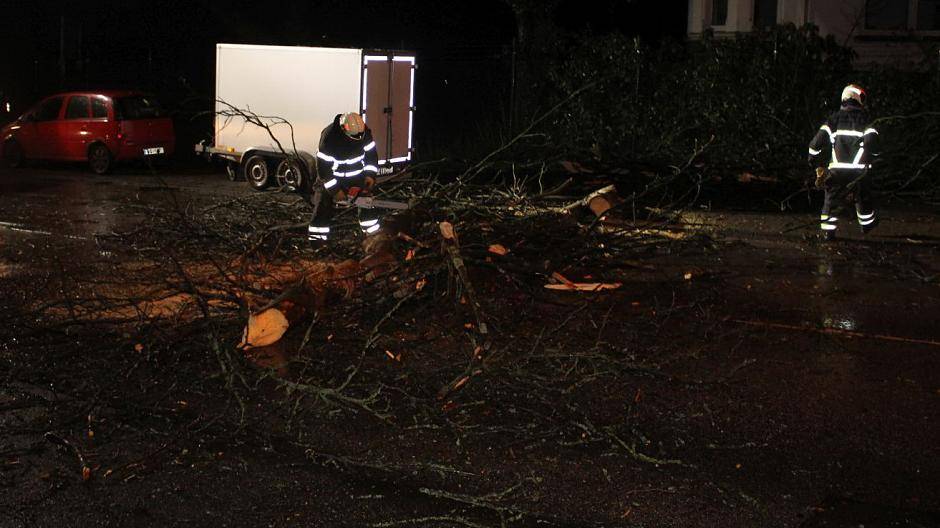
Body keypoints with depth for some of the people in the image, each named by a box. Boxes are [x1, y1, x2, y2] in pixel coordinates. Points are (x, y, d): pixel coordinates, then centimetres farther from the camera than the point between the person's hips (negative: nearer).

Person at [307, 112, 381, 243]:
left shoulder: (364, 131, -16)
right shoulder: (329, 137, -31)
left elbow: (371, 154, -1)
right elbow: (323, 167, -25)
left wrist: (370, 175, -11)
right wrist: (335, 190, -24)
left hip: (358, 177, 4)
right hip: (333, 179, -4)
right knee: (323, 210, -6)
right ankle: (315, 240, 0)